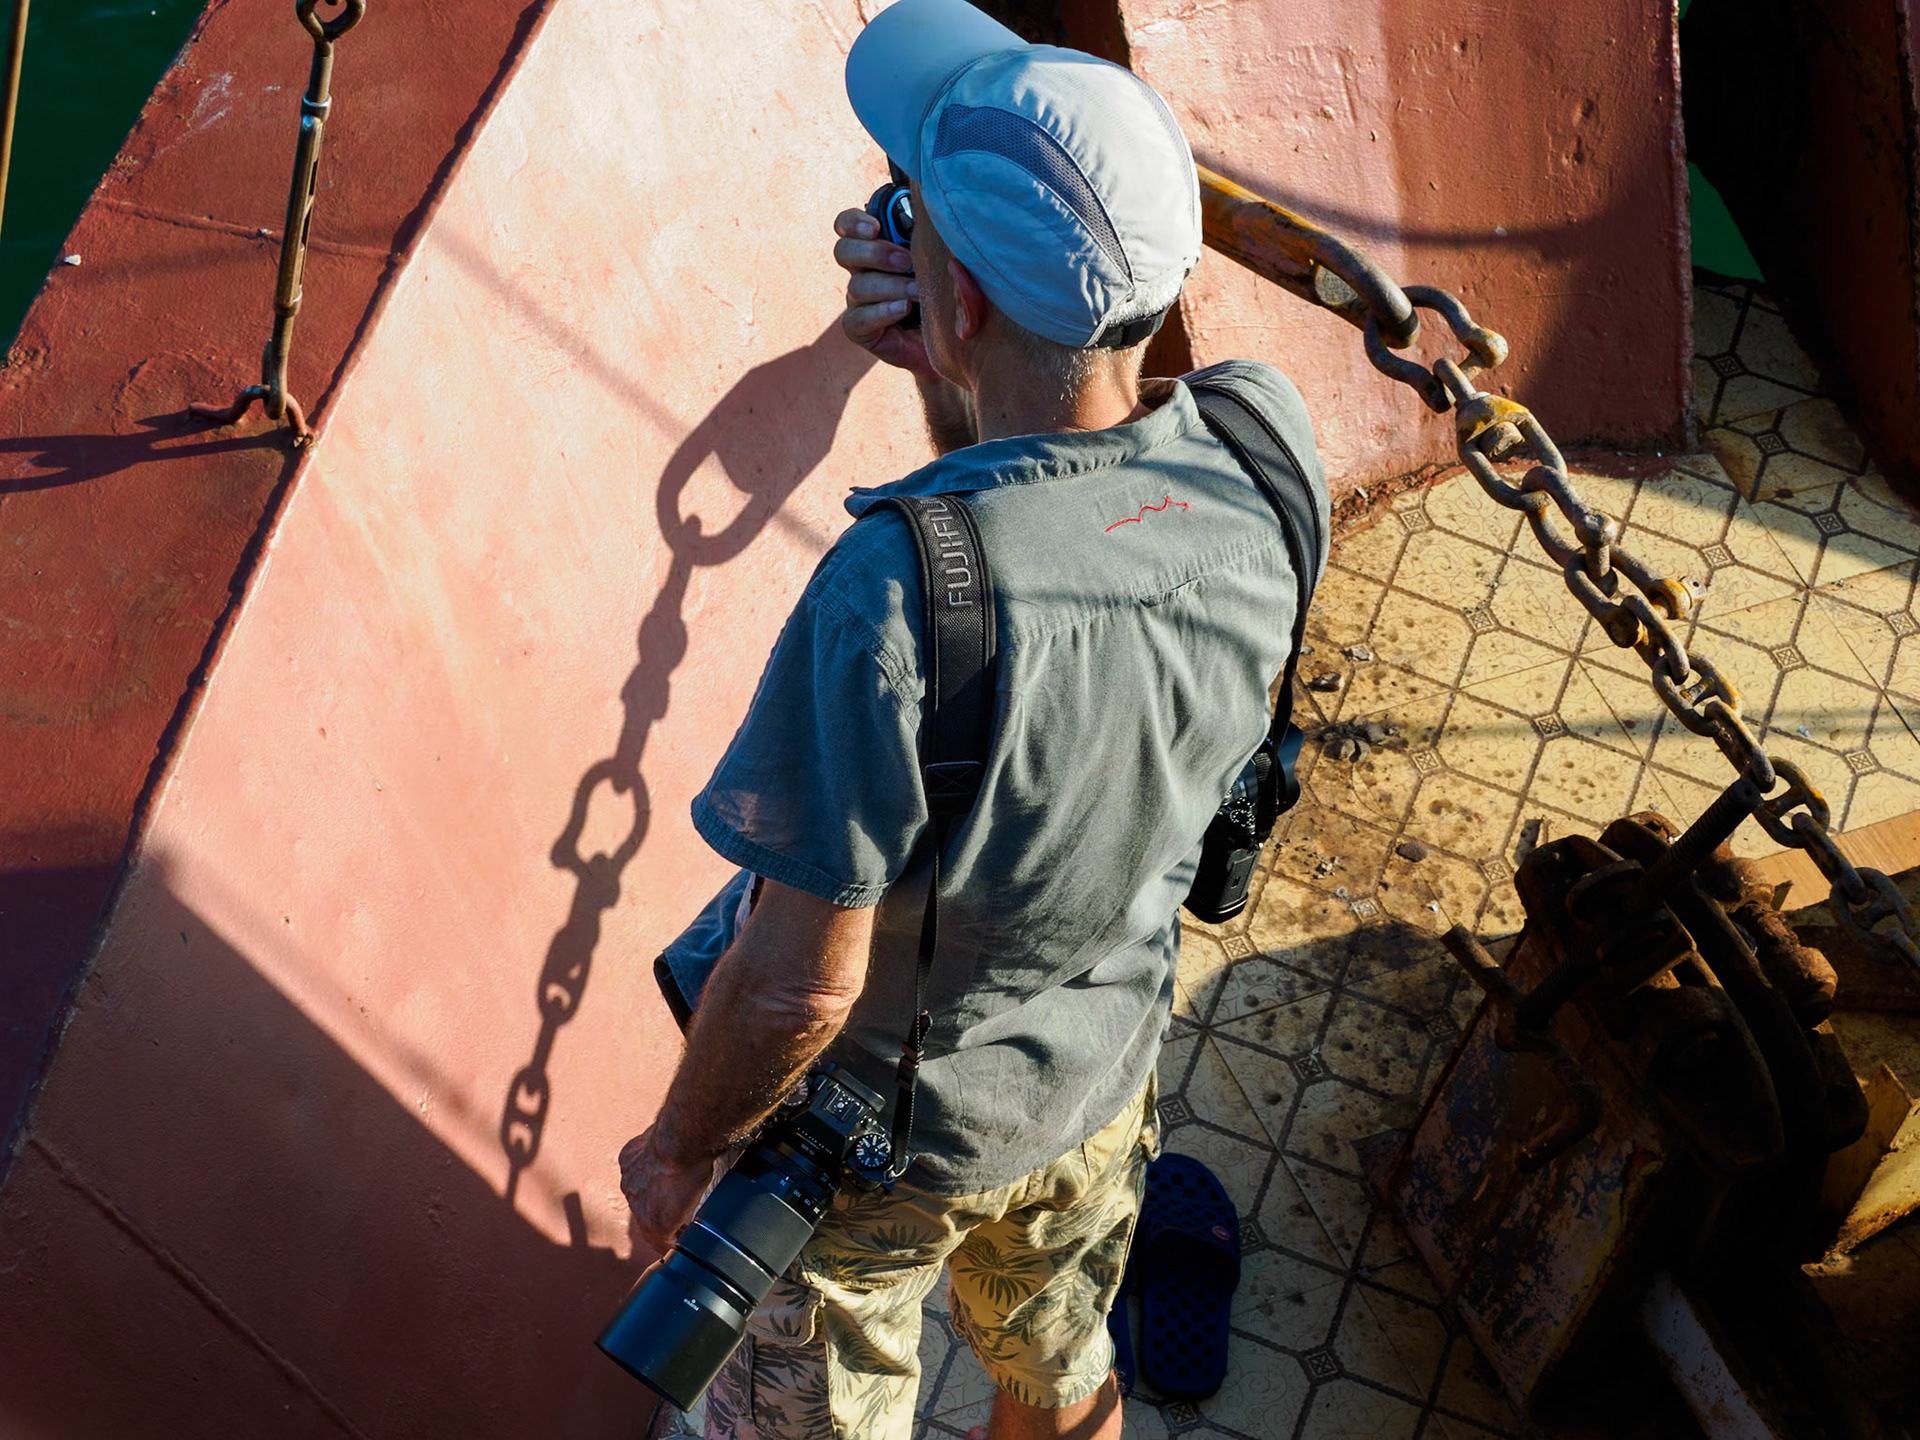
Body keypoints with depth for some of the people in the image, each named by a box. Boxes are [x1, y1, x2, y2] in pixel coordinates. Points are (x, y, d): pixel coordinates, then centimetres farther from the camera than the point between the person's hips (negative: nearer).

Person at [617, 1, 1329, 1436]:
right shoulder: (1267, 450, -21)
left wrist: (677, 1148, -10)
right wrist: (951, 379, -11)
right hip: (1096, 1081, 5)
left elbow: (801, 987, -29)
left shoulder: (899, 588, -41)